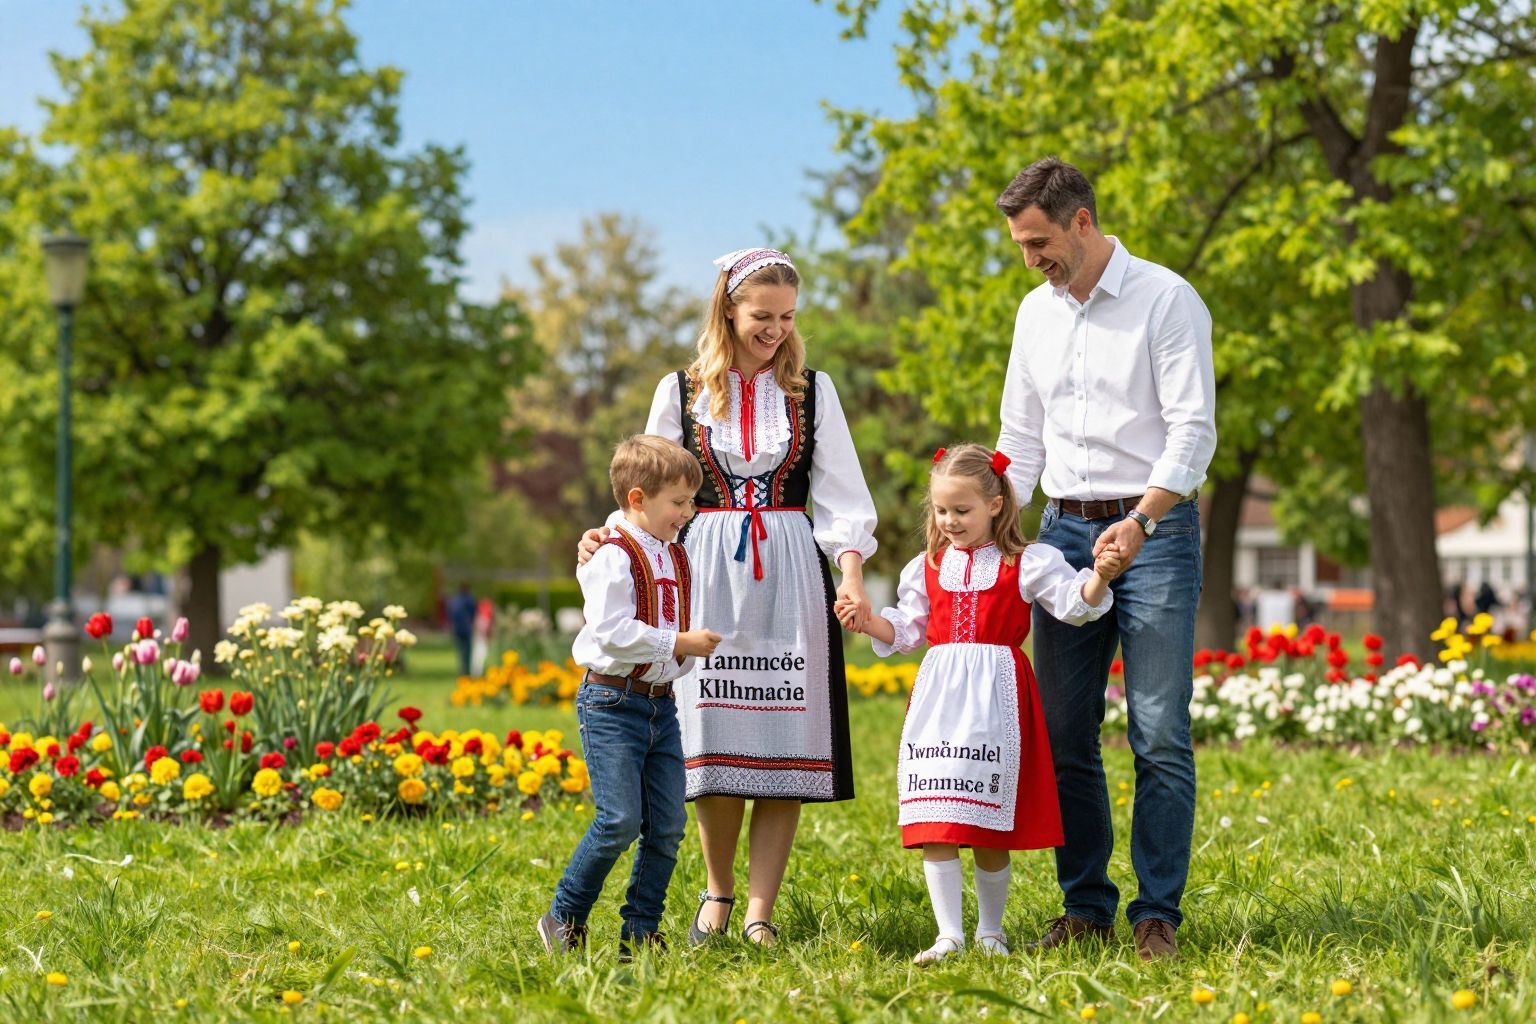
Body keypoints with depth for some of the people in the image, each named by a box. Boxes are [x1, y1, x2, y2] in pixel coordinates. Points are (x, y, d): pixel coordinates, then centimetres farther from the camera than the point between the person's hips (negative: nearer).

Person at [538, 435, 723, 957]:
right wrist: (678, 643, -18)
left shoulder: (676, 558, 14)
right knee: (619, 820, -13)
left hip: (661, 702, 8)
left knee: (667, 825, 3)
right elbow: (611, 631, -21)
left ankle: (641, 930, 13)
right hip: (613, 702, -8)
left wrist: (697, 643, 3)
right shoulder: (614, 558, -12)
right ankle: (564, 919, 4)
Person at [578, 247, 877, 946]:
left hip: (790, 576, 0)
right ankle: (717, 889, 19)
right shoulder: (681, 391, 7)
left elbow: (842, 496, 4)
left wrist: (852, 575, -10)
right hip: (709, 574, 0)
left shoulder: (812, 390, 8)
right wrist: (611, 538, -9)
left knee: (783, 744, -3)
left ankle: (760, 913, 2)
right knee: (713, 740, -3)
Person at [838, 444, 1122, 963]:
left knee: (991, 827, 4)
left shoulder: (1026, 563, 2)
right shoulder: (927, 568, 13)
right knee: (934, 822, -6)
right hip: (939, 696, 3)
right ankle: (949, 935, -3)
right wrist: (866, 621, 3)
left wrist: (1099, 576, -23)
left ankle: (991, 932, 20)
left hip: (997, 695, -3)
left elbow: (1073, 602, -5)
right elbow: (906, 628, 19)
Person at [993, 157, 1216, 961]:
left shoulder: (1166, 300, -6)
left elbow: (1193, 429, -12)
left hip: (1154, 530, -6)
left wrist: (1141, 519, -24)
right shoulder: (1036, 312, 14)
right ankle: (1085, 906, 12)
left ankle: (1158, 914, -3)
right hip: (1065, 532, 6)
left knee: (1160, 735, -7)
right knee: (1064, 734, 4)